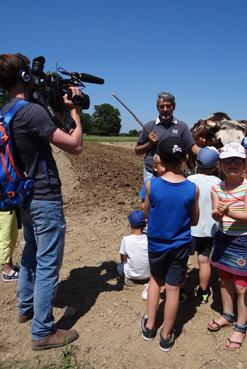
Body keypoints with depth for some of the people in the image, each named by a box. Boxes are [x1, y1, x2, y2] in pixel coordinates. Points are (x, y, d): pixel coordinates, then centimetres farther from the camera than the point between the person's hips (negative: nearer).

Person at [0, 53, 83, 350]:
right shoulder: (32, 111, -21)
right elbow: (75, 146, -19)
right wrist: (74, 110, -7)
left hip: (25, 197, 9)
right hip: (45, 199, -9)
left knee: (31, 254, 24)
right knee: (48, 264, 1)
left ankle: (26, 308, 41)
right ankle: (42, 333, 15)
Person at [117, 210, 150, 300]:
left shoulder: (126, 239, -20)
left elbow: (123, 259, -7)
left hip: (131, 274, 1)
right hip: (148, 274, 0)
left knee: (120, 266, 32)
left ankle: (128, 278, 2)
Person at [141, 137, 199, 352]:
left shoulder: (151, 185, -16)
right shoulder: (193, 189, -14)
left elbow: (147, 214, -2)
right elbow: (194, 221, -2)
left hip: (156, 244, 1)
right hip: (180, 246, 0)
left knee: (155, 280, 24)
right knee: (173, 289, 12)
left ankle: (150, 326, 33)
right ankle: (166, 336, 28)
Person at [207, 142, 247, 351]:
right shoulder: (217, 188, -3)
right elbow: (215, 215, -9)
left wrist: (229, 212, -38)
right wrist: (218, 213, -31)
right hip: (223, 238, 5)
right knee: (225, 280, 20)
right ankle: (228, 315, 43)